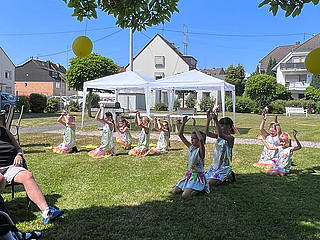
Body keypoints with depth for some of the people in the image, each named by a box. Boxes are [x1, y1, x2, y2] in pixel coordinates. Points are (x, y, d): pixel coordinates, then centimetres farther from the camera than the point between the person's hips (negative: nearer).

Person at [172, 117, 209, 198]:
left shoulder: (201, 150, -16)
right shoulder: (190, 147, 4)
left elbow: (201, 139, -39)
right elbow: (180, 135, 4)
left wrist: (194, 126, -33)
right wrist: (183, 123, -8)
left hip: (198, 177, -7)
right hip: (189, 175, 7)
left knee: (185, 195, -22)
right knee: (174, 191, 3)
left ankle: (201, 189, 3)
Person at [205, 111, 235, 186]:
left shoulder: (230, 138, -17)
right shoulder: (218, 136, 7)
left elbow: (221, 135, -37)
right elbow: (207, 133, -4)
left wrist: (216, 120, -44)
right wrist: (208, 120, -14)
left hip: (224, 166, -8)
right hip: (215, 164, 8)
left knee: (211, 182, -19)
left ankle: (228, 176, 5)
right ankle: (222, 177, 22)